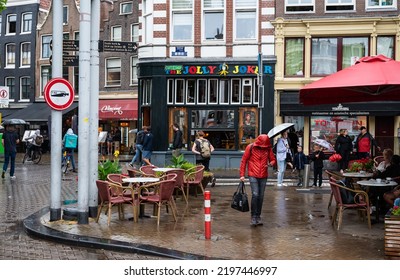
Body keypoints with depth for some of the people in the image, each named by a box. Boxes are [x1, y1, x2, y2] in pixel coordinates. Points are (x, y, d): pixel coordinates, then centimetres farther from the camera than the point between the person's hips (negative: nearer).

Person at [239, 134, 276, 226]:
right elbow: (244, 161, -1)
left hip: (263, 176, 3)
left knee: (261, 197, 6)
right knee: (255, 195, -13)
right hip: (253, 175, -3)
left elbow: (273, 160, 12)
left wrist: (270, 163, -14)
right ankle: (253, 217, -2)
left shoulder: (268, 149, 3)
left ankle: (258, 217, 18)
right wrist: (242, 175, -3)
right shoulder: (250, 147, -5)